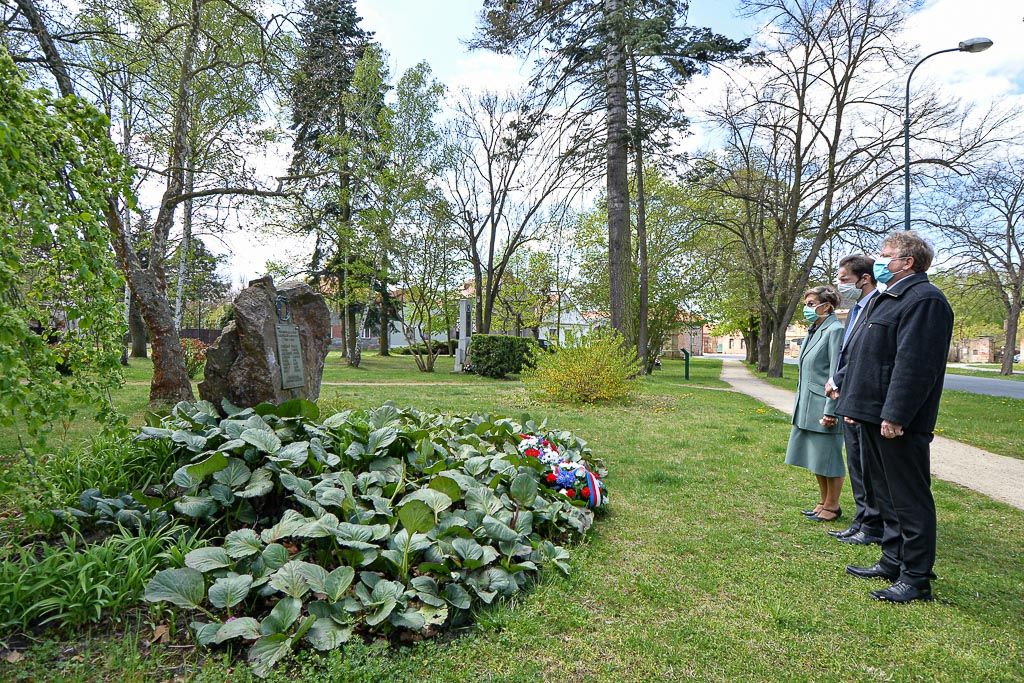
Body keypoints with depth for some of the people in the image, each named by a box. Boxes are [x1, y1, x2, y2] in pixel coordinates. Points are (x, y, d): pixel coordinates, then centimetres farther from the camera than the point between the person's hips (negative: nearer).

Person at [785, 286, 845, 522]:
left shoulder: (835, 331, -13)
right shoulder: (814, 331, 13)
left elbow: (837, 375, -17)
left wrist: (830, 411, -19)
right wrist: (800, 405, 17)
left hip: (823, 407, -9)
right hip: (807, 406, 9)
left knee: (827, 458, 3)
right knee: (816, 458, 16)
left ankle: (832, 506, 18)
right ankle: (823, 503, 29)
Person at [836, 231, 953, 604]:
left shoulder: (924, 300, -15)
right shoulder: (887, 298, 19)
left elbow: (914, 364, -23)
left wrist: (895, 416, -25)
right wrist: (851, 399, 21)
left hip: (898, 422, -11)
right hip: (875, 415, 11)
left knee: (909, 499, 0)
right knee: (886, 494, 18)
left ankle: (916, 579, 11)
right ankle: (892, 562, 31)